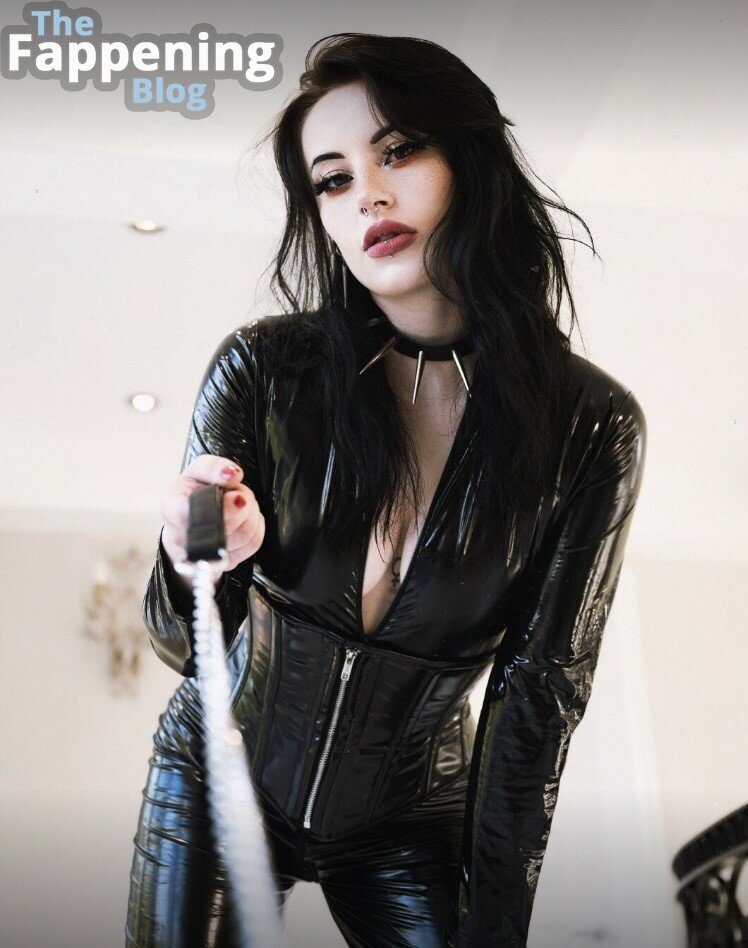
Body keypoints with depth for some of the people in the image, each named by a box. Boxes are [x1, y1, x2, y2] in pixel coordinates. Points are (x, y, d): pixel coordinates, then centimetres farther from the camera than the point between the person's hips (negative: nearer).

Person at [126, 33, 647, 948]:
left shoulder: (591, 428, -17)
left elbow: (540, 689, -12)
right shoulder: (263, 370, -19)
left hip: (408, 821, 0)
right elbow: (185, 643, -13)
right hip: (215, 783, 1)